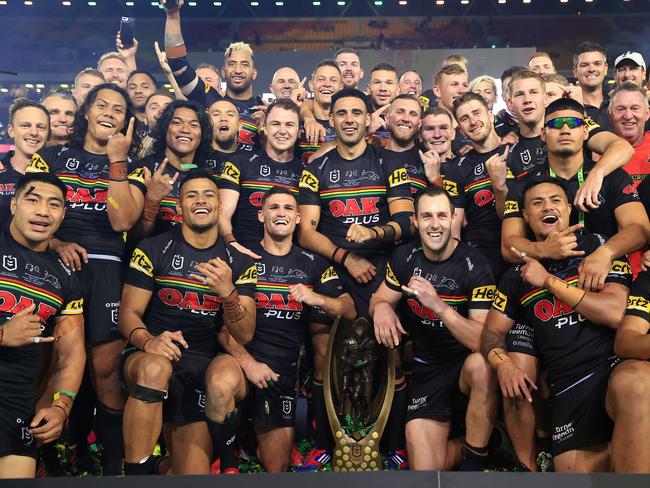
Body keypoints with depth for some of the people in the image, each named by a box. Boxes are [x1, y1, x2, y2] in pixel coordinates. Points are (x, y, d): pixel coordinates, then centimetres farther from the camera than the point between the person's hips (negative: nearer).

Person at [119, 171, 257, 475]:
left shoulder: (239, 263, 6)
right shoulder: (153, 250, 2)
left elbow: (244, 336, 0)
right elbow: (128, 314, -1)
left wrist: (228, 292, -20)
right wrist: (148, 341, -24)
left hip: (203, 367, 2)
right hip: (149, 356, -2)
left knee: (193, 473, -6)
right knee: (156, 368, -38)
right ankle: (136, 473, -26)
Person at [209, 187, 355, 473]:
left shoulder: (312, 264, 11)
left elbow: (349, 310, 5)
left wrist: (316, 299, -15)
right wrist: (247, 361, -17)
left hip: (284, 368, 3)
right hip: (240, 356, -3)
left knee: (276, 468, 7)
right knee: (222, 384, -40)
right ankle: (224, 457, -14)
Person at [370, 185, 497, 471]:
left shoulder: (474, 265, -15)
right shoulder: (404, 258, 0)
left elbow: (483, 341, -23)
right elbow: (379, 301, 10)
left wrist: (439, 306, -36)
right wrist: (381, 308, -15)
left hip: (464, 362, -3)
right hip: (425, 367, 3)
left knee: (481, 366, -40)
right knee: (425, 467, -11)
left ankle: (473, 462, -18)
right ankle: (473, 443, 21)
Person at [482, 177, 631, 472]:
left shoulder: (596, 245, 6)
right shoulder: (517, 276, 16)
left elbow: (615, 313, -7)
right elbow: (492, 331, 16)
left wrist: (549, 281, -5)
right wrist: (503, 363, -7)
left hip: (616, 361, -2)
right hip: (568, 384, 2)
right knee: (572, 468, -12)